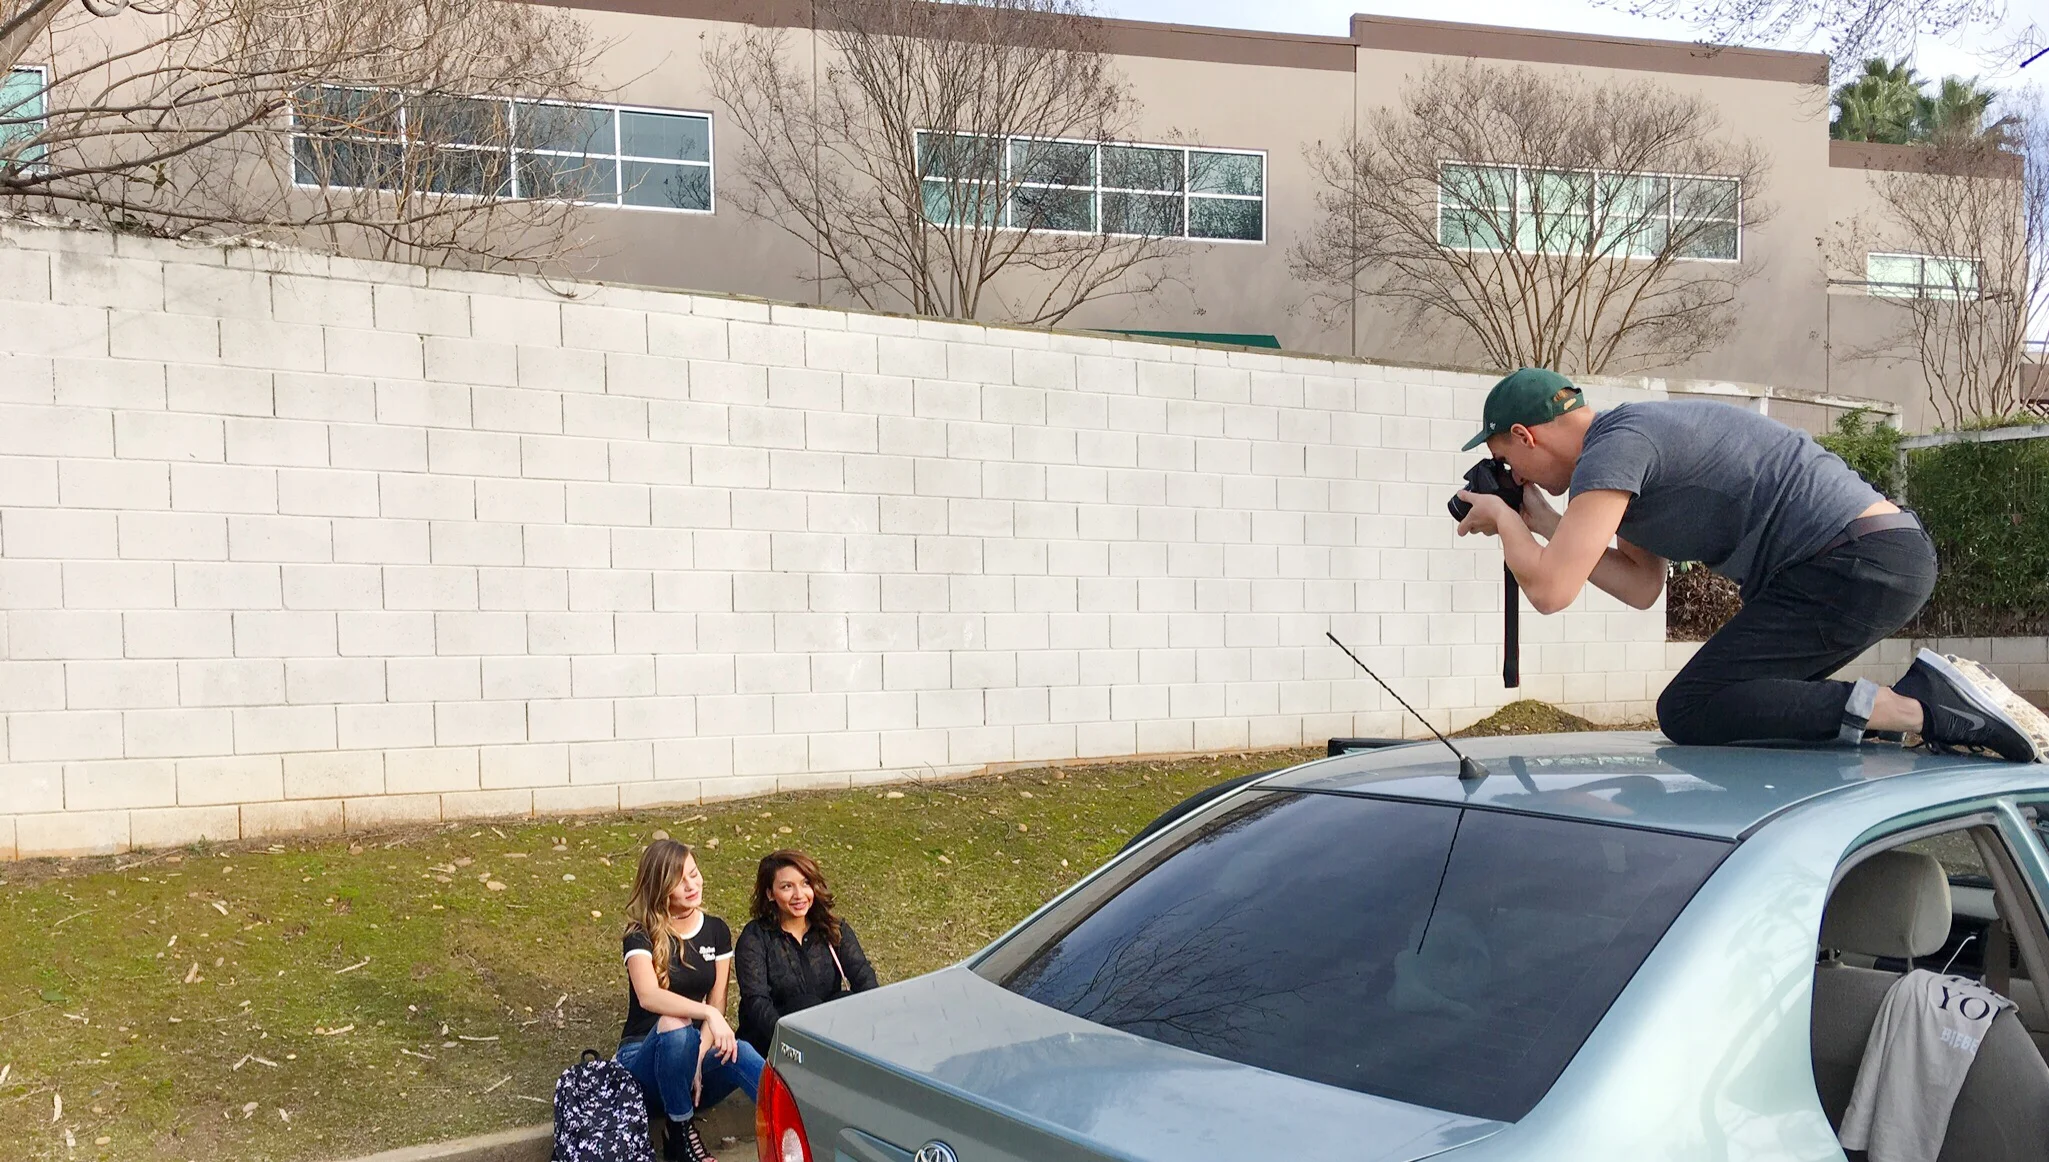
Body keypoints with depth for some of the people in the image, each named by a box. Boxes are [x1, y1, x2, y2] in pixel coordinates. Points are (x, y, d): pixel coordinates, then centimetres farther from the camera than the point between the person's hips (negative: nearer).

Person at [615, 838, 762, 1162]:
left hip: (696, 1051, 3)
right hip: (644, 1056, -3)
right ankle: (681, 1131, -21)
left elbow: (717, 1005, -1)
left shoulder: (716, 930, 5)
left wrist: (697, 1061, -17)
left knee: (738, 1052, -33)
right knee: (673, 1026, -38)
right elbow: (648, 996, -30)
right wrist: (708, 1013, -43)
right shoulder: (642, 935, -9)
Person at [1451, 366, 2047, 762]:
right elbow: (1642, 587, 20)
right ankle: (1926, 693, 8)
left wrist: (1503, 518, -1)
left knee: (1690, 712, -15)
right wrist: (1542, 522, 18)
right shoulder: (1630, 436, 20)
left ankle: (1919, 710, -18)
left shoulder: (1613, 448, -12)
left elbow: (1549, 590, -20)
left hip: (1859, 562, -10)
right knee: (1729, 696, 16)